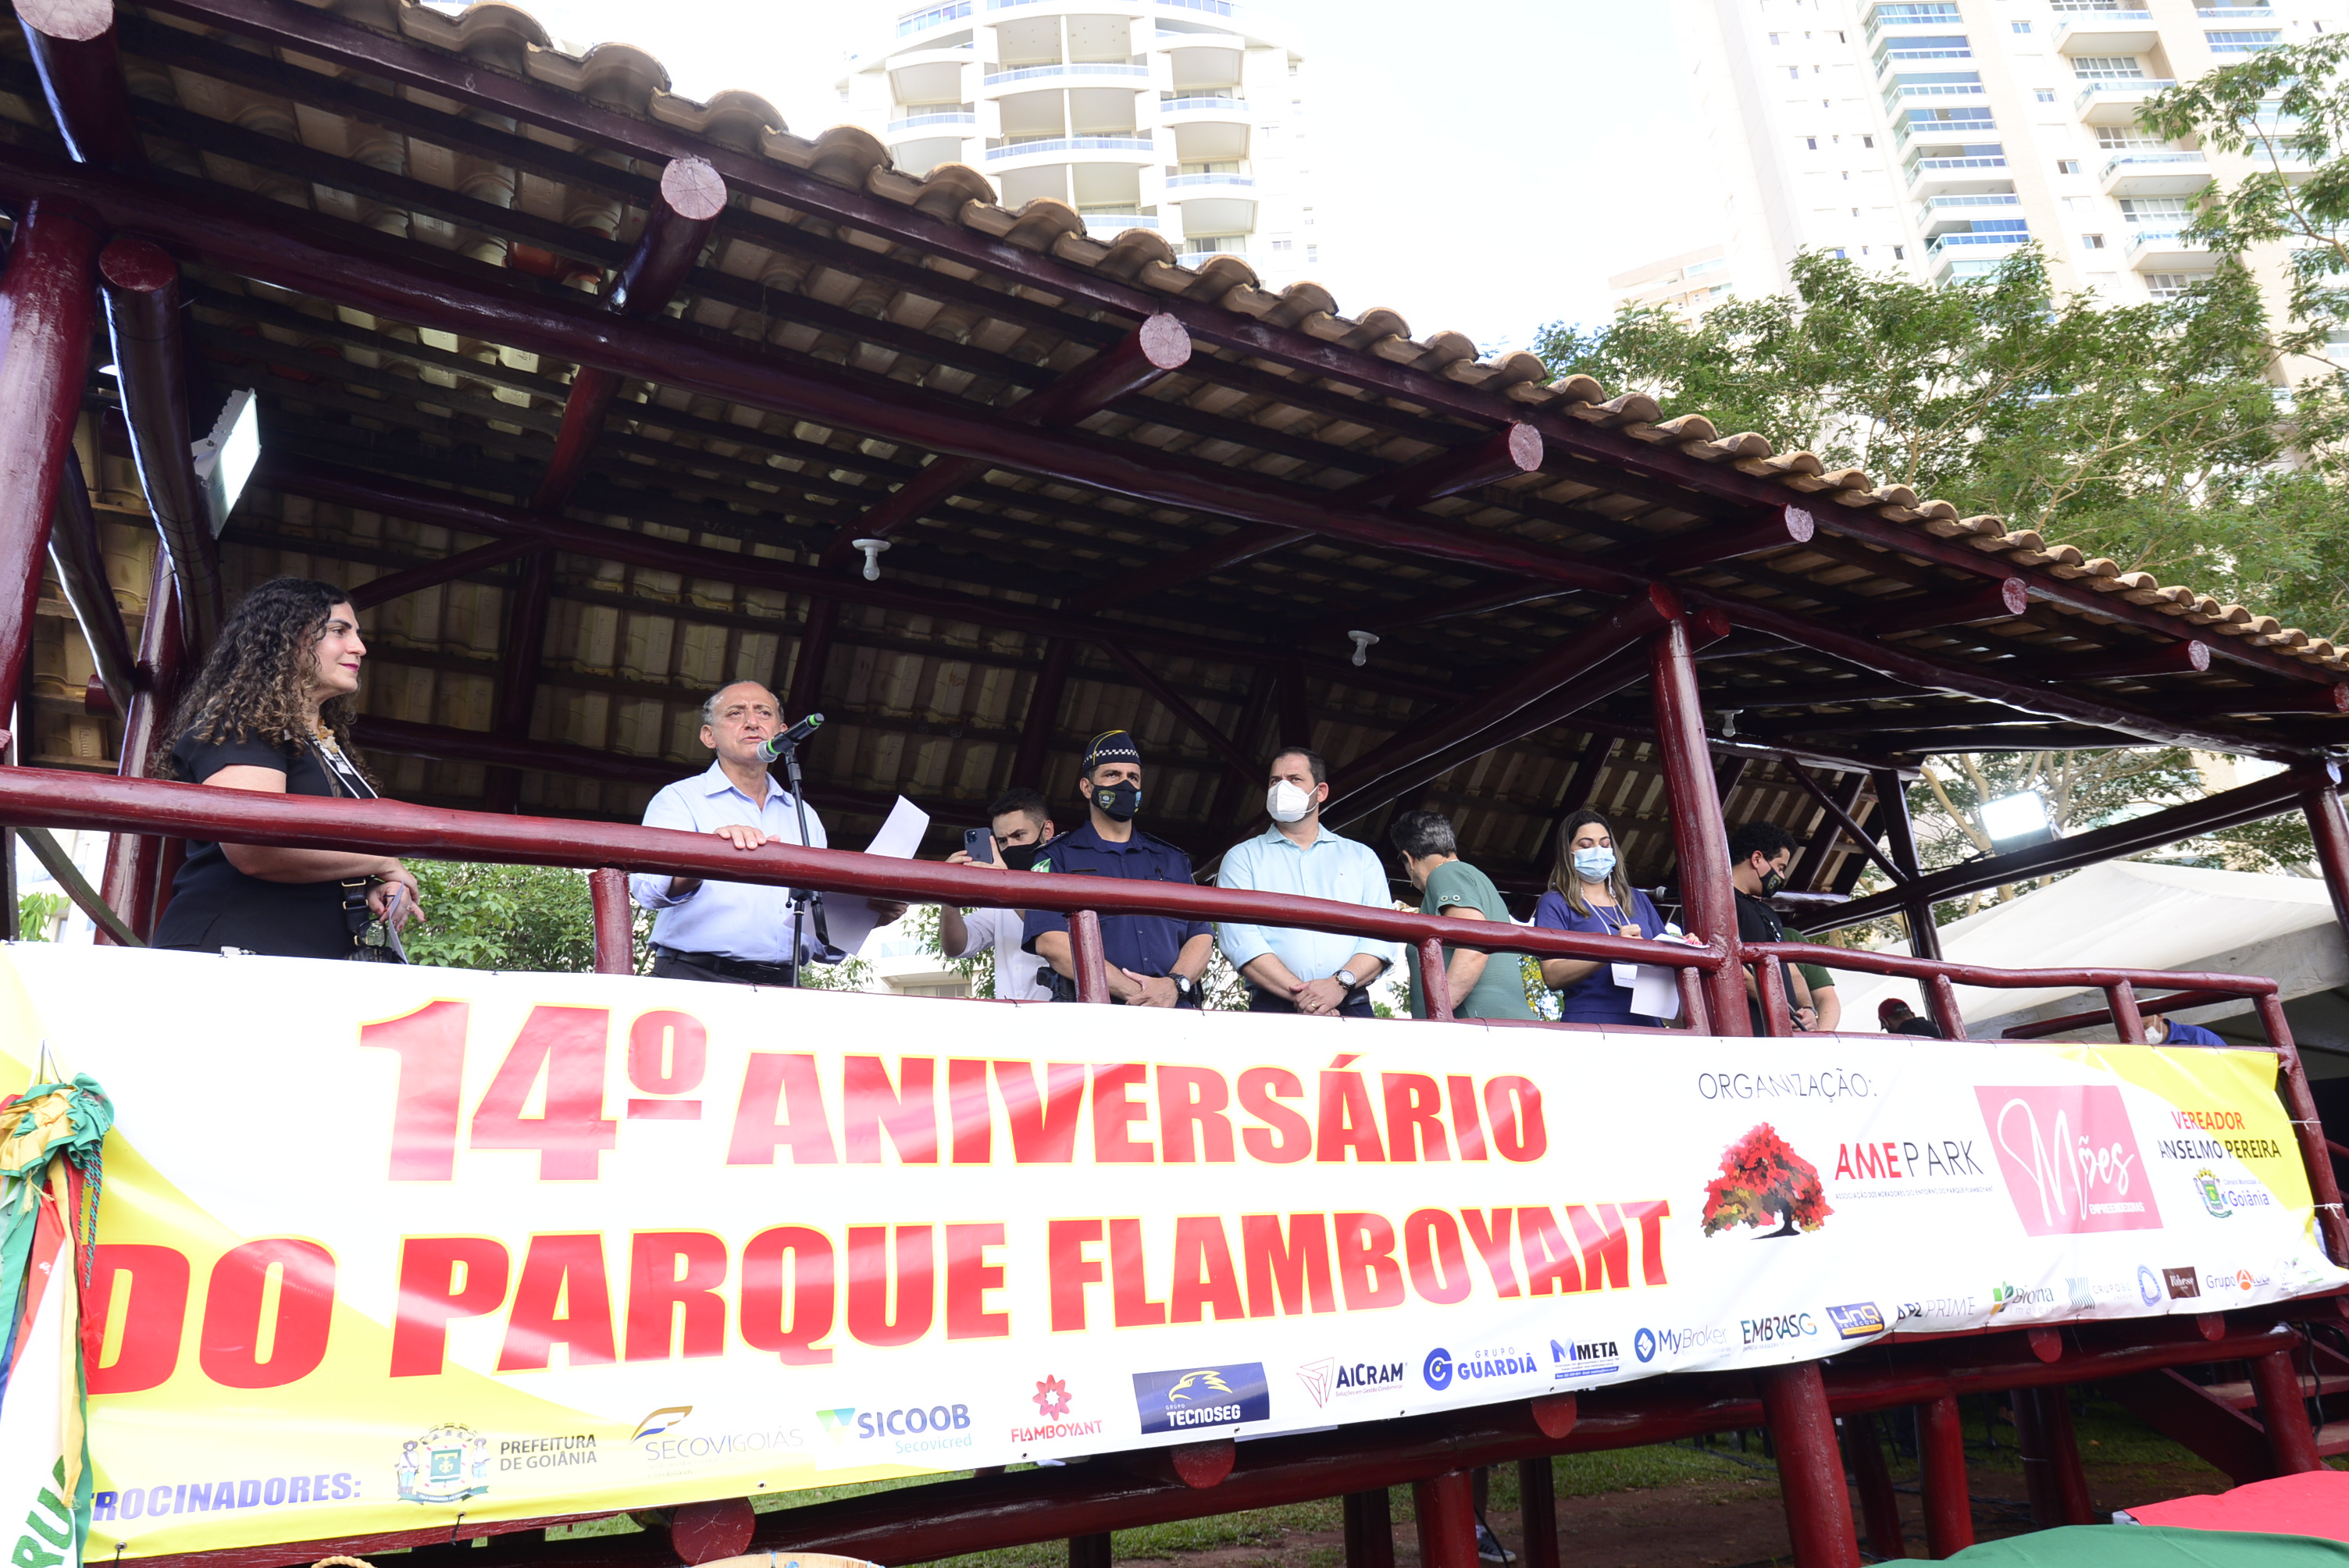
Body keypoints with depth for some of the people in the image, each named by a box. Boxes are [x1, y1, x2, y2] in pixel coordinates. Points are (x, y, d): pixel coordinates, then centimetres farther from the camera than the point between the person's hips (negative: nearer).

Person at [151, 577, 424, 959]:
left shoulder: (330, 746, 20)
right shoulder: (241, 723, -6)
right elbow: (254, 847, -22)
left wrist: (379, 887, 5)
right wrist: (383, 863, -9)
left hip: (318, 965, 8)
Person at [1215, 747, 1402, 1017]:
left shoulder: (1361, 857, 19)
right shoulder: (1242, 858, 13)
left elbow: (1384, 936, 6)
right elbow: (1239, 939, -2)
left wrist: (1340, 983, -12)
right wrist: (1300, 995, -15)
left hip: (1352, 1008, 2)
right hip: (1274, 1011, -1)